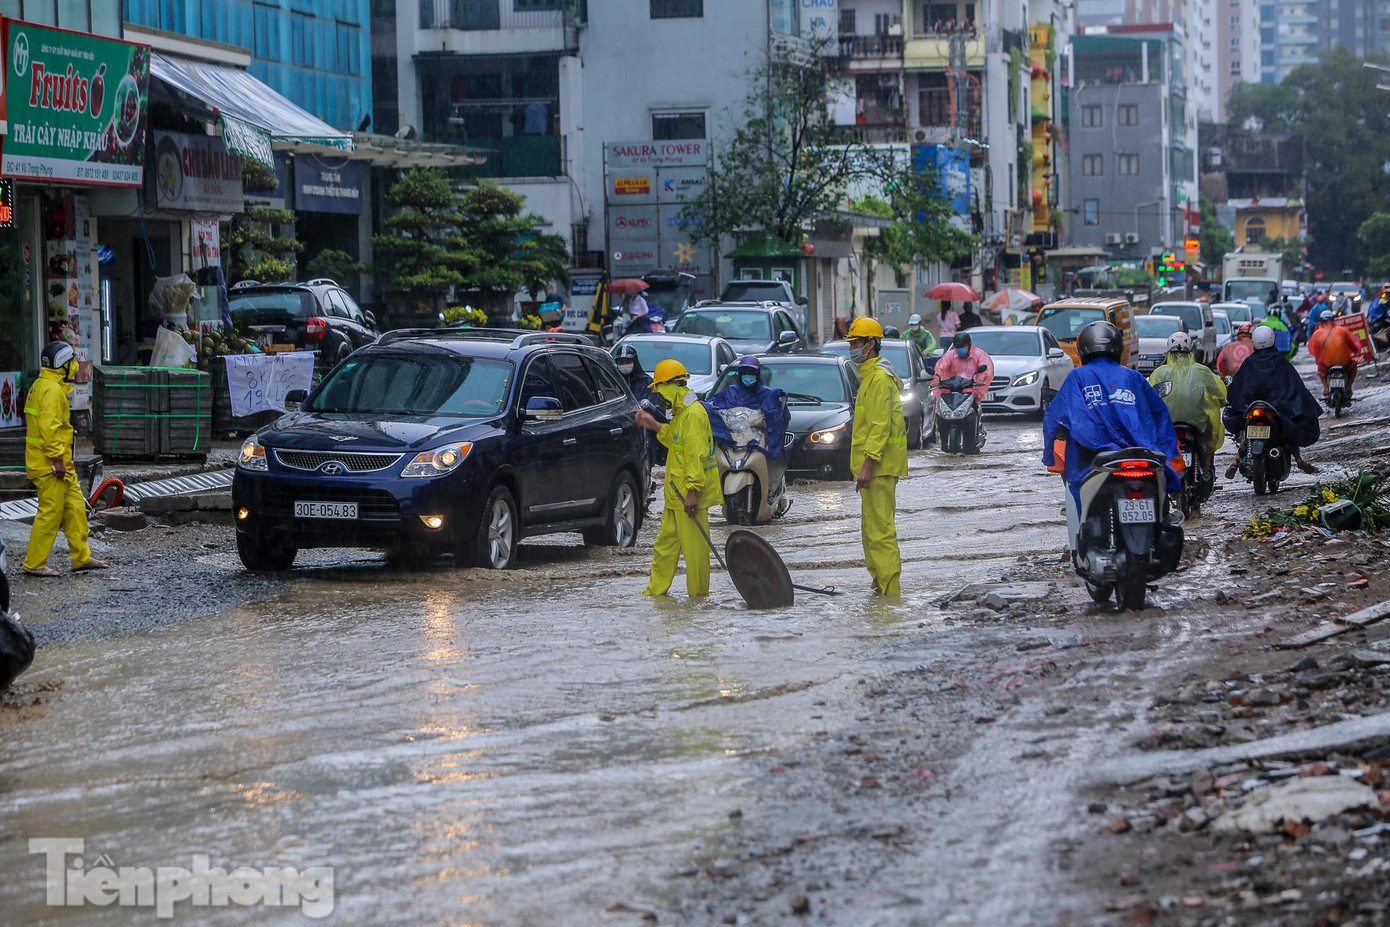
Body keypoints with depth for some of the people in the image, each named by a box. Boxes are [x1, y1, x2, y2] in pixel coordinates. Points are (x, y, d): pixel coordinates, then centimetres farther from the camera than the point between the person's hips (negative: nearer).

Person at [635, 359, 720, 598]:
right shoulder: (681, 413, 16)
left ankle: (698, 594, -1)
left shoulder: (693, 414, -17)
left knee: (693, 545, -6)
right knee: (666, 542, 15)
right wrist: (655, 426, 22)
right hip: (676, 493, 11)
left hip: (689, 494, -11)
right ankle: (656, 589, 21)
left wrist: (693, 491, -26)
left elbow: (696, 455, -22)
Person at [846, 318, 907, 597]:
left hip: (879, 466, -11)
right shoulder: (870, 375, 20)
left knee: (880, 531, -12)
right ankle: (880, 584, 22)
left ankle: (890, 592, -13)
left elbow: (880, 426, -21)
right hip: (876, 466, 11)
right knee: (871, 530, 16)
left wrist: (867, 465, -24)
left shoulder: (879, 377, -14)